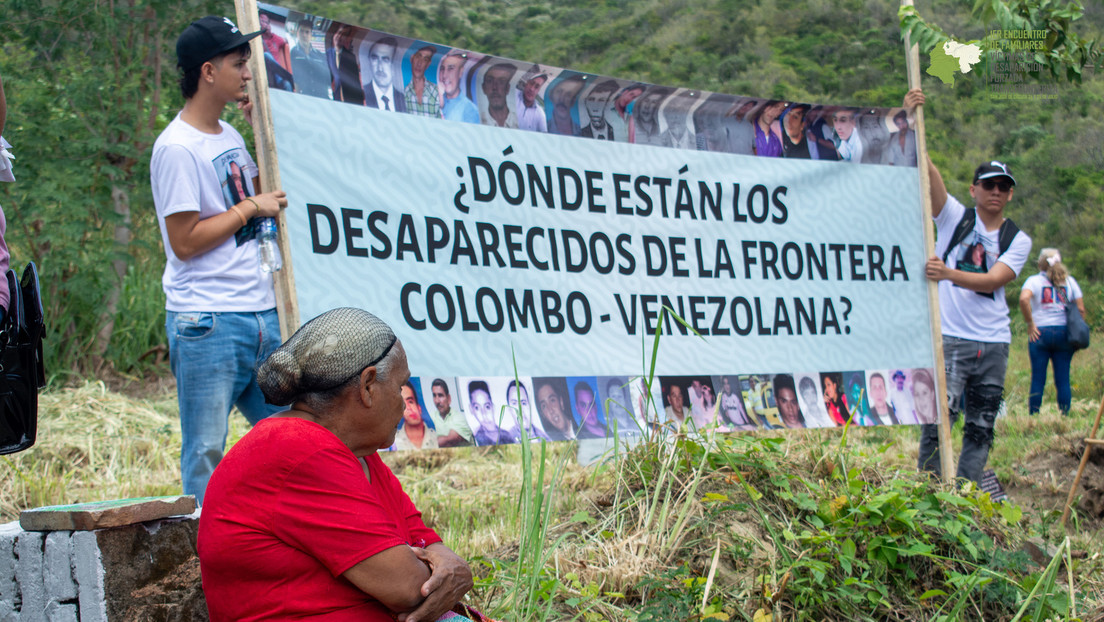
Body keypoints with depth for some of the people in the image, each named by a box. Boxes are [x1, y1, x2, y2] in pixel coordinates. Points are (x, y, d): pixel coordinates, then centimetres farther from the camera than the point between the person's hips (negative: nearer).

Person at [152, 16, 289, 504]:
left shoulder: (230, 136, 13)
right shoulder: (177, 148, -12)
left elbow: (265, 191, 31)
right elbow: (185, 241, -15)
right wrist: (250, 208, -7)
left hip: (262, 315, 9)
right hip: (206, 322, -8)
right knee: (206, 454, -3)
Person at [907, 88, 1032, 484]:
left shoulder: (1018, 240, 9)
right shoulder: (954, 216, 5)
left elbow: (992, 281, -8)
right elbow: (926, 170, -9)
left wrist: (948, 273, -25)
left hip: (993, 342, 3)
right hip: (949, 337, -3)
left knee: (981, 428, 5)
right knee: (938, 419, -11)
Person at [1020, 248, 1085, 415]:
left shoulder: (1034, 280, 1)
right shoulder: (1070, 281, 9)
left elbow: (1024, 298, -19)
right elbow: (1081, 309, 3)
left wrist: (1030, 323, -11)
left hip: (1040, 333, -2)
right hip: (1064, 333, 2)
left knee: (1038, 379, 1)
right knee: (1063, 379, 4)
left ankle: (1033, 416, 0)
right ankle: (1065, 416, 3)